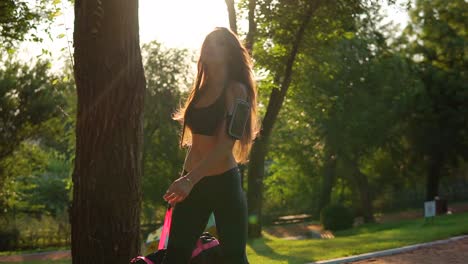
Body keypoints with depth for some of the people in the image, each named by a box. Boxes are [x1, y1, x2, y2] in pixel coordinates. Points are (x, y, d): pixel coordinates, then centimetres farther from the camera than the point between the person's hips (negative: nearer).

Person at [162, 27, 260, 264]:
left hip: (224, 183, -6)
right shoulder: (200, 89, 13)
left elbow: (226, 144, -20)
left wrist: (190, 179, -31)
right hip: (192, 183, 6)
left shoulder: (236, 90, -8)